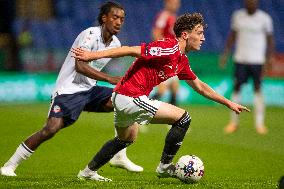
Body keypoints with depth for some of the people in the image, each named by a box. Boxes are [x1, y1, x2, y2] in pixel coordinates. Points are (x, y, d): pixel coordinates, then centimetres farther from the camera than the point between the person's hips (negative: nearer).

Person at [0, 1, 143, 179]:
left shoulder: (116, 44, 7)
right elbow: (79, 66, -31)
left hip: (89, 90, 8)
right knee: (51, 129, -22)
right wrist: (110, 78, -36)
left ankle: (120, 157, -2)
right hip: (68, 89, -8)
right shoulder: (90, 34, -18)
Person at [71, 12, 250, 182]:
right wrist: (93, 55, -25)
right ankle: (165, 166, 4)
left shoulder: (182, 61, 13)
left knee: (126, 140, 33)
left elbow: (200, 86, 24)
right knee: (183, 118, -7)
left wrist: (228, 103, 27)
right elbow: (132, 50, -22)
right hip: (131, 97, -10)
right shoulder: (169, 48, -18)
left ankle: (88, 171, 42)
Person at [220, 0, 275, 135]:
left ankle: (259, 123, -2)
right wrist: (226, 54, 8)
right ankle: (234, 122, 9)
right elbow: (232, 36, 14)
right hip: (240, 58, 3)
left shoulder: (264, 18, -2)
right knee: (236, 88, 1)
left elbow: (270, 39, 2)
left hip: (257, 60, -2)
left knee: (258, 89, -4)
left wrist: (269, 58, -8)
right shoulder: (237, 16, 7)